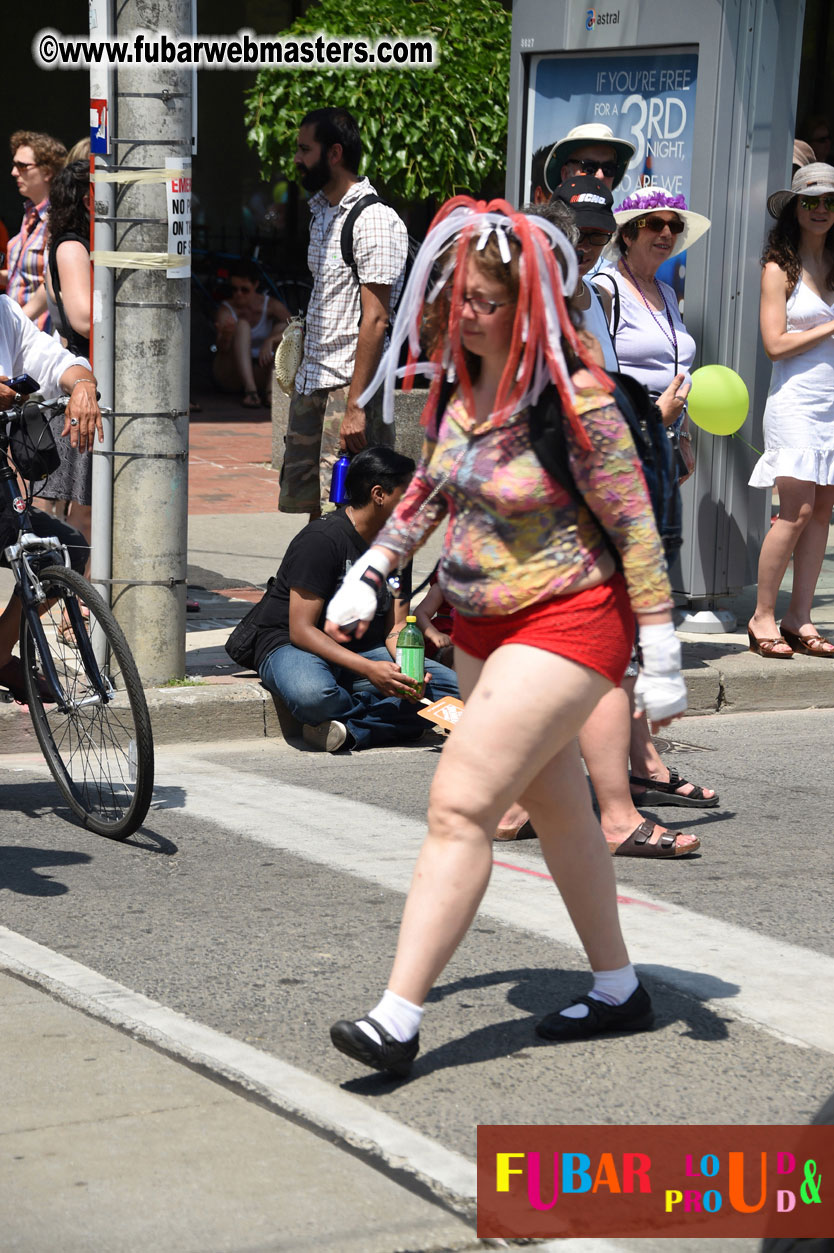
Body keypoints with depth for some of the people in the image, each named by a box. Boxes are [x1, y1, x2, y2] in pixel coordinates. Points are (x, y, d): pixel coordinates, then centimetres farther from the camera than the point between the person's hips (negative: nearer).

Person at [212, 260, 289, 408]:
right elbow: (222, 349, -25)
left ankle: (270, 389, -31)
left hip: (261, 373, 2)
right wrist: (225, 336, -49)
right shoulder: (226, 310, -10)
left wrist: (270, 341, -35)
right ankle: (250, 390, -38)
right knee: (242, 325, -23)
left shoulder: (272, 305, -5)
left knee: (282, 328, -16)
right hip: (230, 376, -2)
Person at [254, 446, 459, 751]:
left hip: (363, 651, 7)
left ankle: (348, 730, -26)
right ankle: (390, 721, -14)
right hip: (292, 648, -7)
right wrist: (368, 669, -31)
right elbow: (301, 630, -21)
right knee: (312, 694, -43)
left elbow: (395, 629, 4)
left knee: (454, 686, -15)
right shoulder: (322, 539, -17)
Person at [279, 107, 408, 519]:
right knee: (311, 507, 9)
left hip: (351, 386, -9)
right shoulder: (321, 212, 16)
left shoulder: (375, 220, -13)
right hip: (311, 385, 9)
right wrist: (302, 372, 18)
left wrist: (355, 406, -21)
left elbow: (374, 319, -18)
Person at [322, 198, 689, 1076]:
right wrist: (368, 575, 13)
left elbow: (635, 528, -18)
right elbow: (428, 489, 19)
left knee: (461, 805, -16)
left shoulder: (573, 399, -20)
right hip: (480, 624, 9)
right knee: (552, 805, 17)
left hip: (562, 624, -9)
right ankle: (618, 992, 31)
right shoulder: (464, 383, 2)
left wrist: (661, 659, -18)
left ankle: (397, 1019, -14)